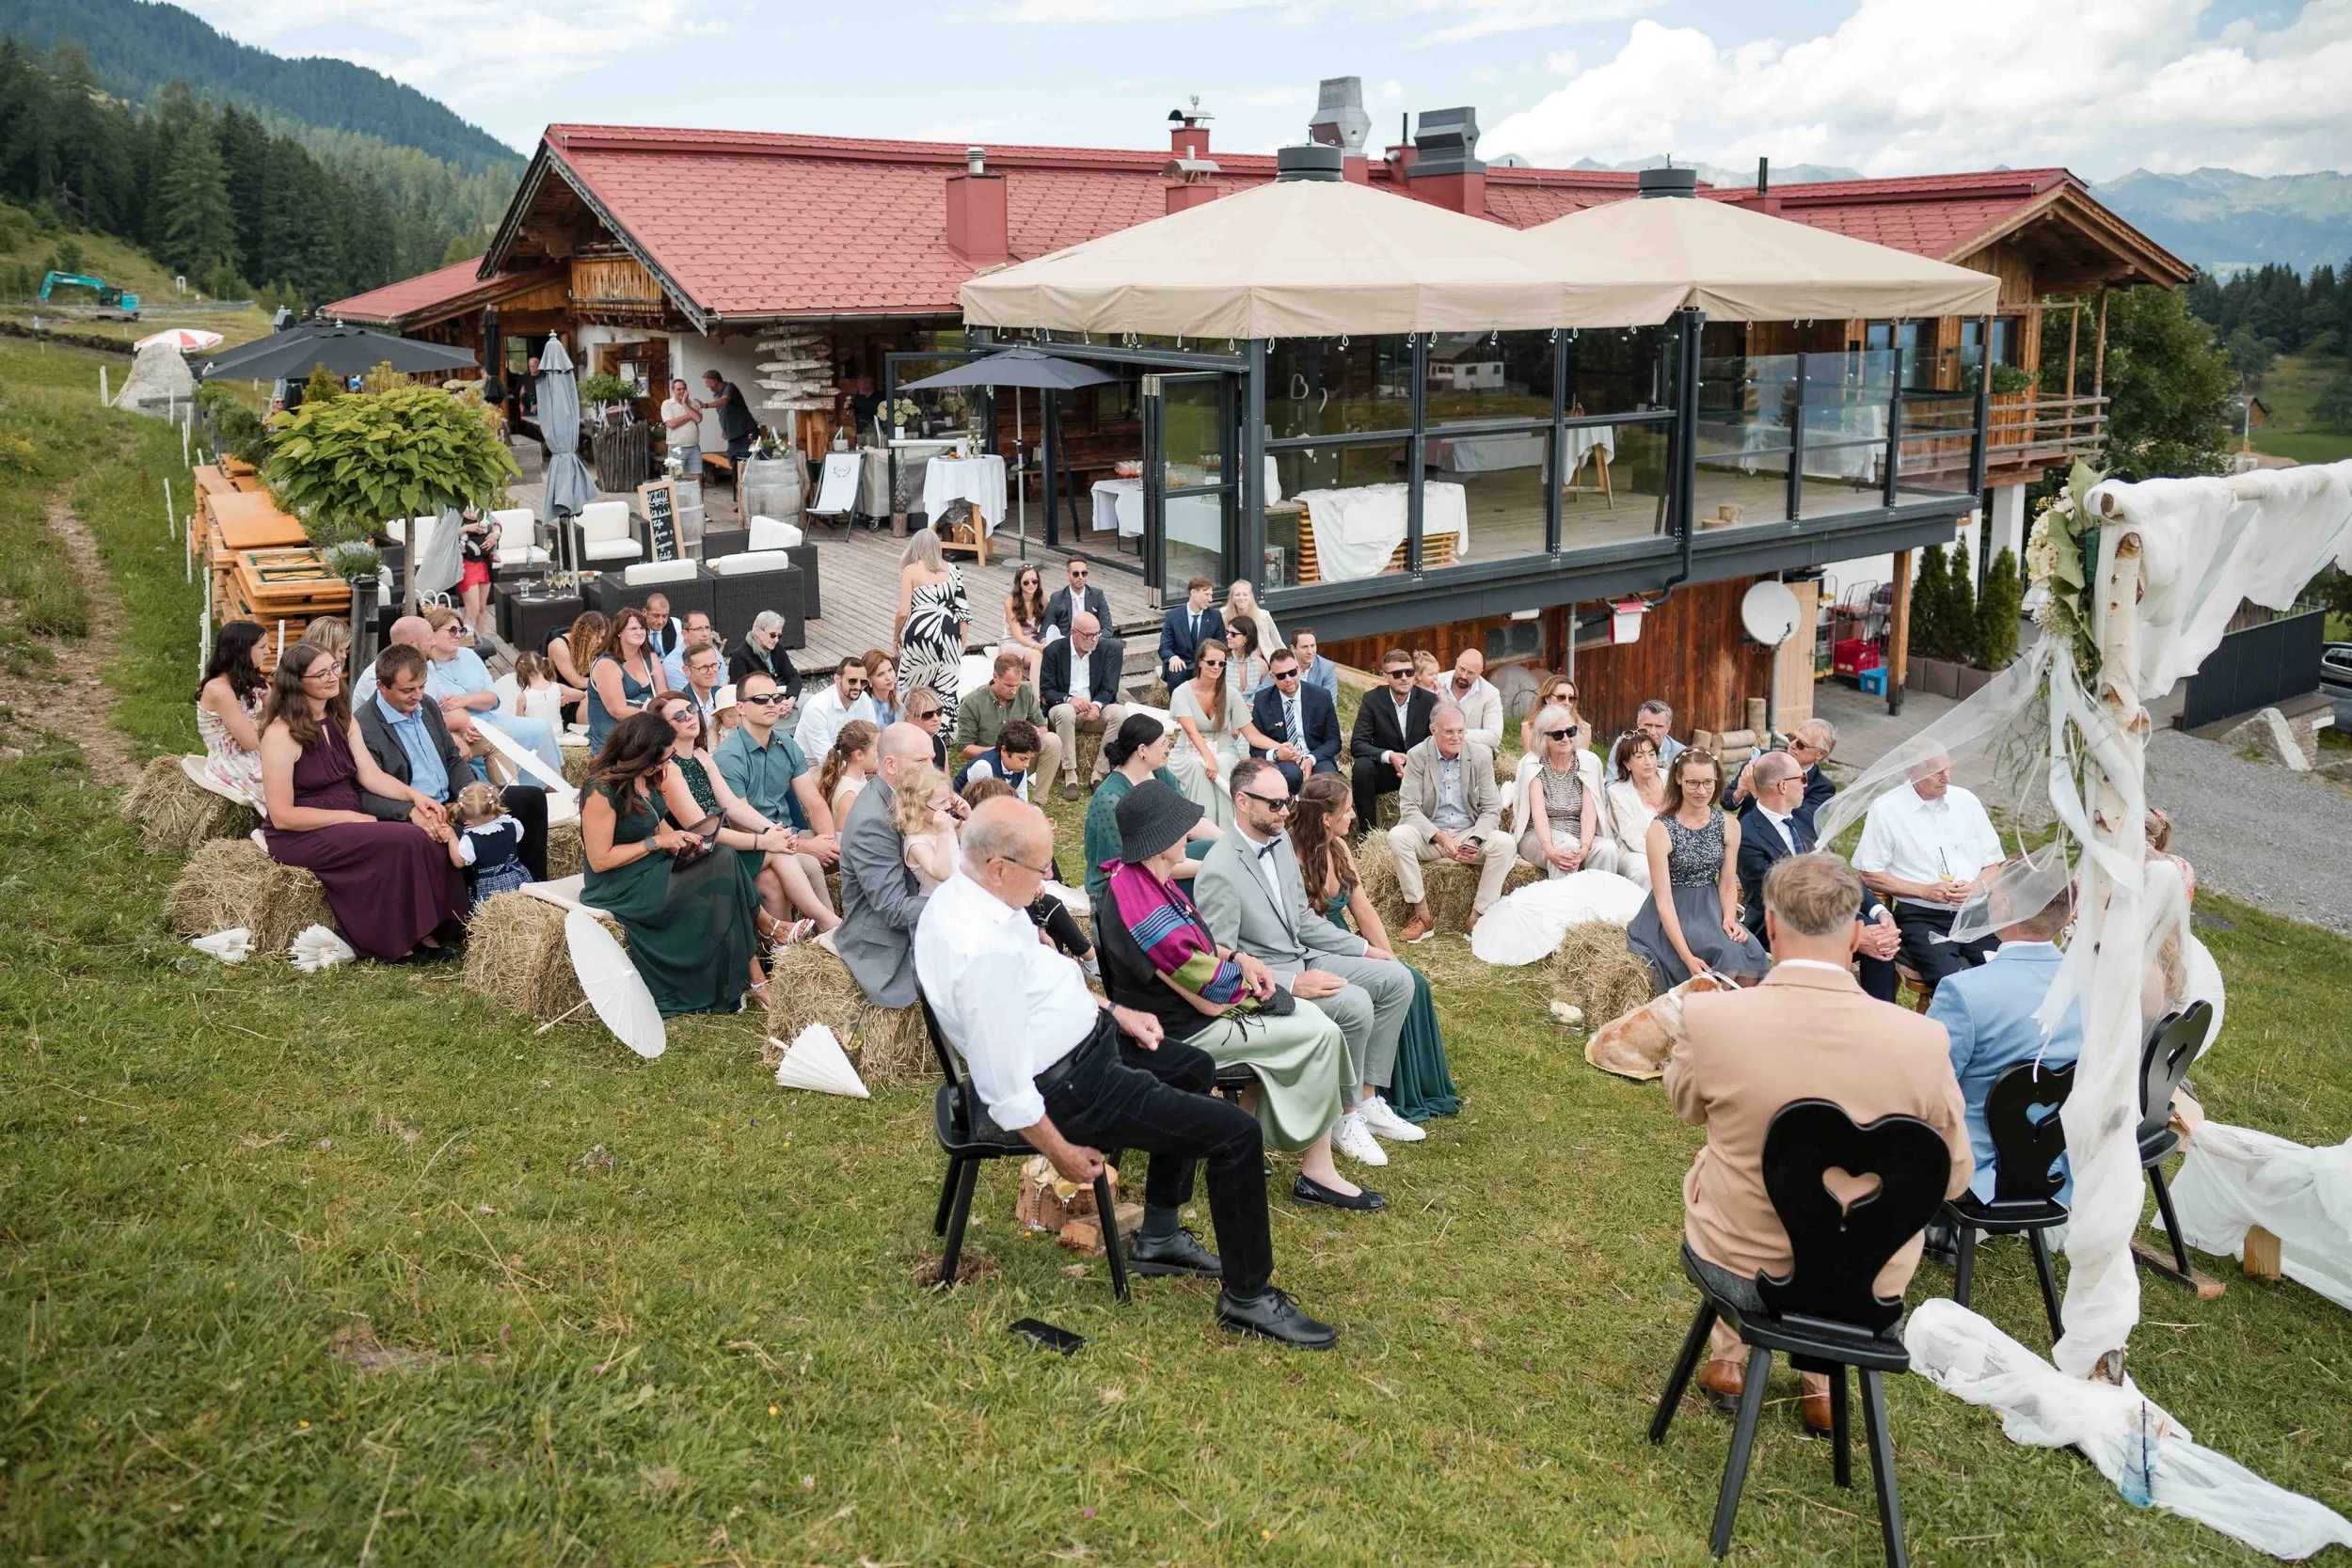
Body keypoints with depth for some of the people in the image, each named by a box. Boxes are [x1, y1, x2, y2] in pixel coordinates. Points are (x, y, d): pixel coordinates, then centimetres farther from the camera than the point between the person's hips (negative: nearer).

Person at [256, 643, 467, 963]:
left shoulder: (343, 719, 11)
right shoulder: (281, 734, -13)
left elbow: (372, 775, 4)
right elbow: (282, 816, -16)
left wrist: (414, 795, -15)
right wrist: (350, 817, -17)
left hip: (349, 819, 7)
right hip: (301, 837, -7)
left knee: (431, 836, -19)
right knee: (405, 841, -27)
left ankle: (427, 932, -15)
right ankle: (395, 941, -15)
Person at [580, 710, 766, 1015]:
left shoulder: (647, 779, 8)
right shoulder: (602, 790, -17)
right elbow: (599, 859, -18)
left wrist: (680, 838, 2)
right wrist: (656, 842, -18)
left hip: (656, 873, 8)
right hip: (622, 889, -8)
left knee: (725, 864, -18)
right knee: (721, 882, -22)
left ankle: (751, 978, -20)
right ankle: (753, 978, -11)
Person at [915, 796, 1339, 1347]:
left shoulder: (966, 891, -2)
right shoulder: (984, 952, -34)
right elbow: (1006, 1094, -29)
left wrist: (1112, 1011, 11)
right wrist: (1064, 1155, -17)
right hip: (1065, 1083, -11)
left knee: (1195, 1069, 29)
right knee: (1237, 1133, -10)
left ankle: (1159, 1237, 36)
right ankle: (1248, 1297, 9)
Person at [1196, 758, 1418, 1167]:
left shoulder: (1280, 840, 4)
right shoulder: (1218, 871, -23)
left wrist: (1363, 948, 9)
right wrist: (1293, 984, -28)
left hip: (1303, 957, 9)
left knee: (1397, 980, 1)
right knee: (1355, 1004, -26)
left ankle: (1365, 1100, 6)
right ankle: (1345, 1116, -6)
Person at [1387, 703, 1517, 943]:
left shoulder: (1481, 756, -1)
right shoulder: (1417, 756, -5)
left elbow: (1492, 809, -2)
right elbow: (1409, 808, -11)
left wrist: (1474, 840, -21)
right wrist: (1440, 838, -26)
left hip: (1470, 834, 1)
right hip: (1429, 835, -1)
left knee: (1503, 842, -28)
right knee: (1397, 836, -31)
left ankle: (1477, 919, -19)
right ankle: (1422, 915, -22)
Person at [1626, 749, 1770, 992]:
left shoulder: (1729, 826, 3)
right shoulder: (1660, 831, -12)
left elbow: (1728, 885, 8)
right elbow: (1663, 900, -15)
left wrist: (1729, 919, -15)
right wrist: (1686, 956, -25)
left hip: (1712, 910, 4)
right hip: (1672, 918, -4)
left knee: (1751, 954, -25)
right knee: (1728, 955, -28)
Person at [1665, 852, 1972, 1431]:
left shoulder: (1710, 1017, -22)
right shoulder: (1921, 1041, -21)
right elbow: (1953, 1179, -5)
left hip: (1734, 1270, 0)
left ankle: (1729, 1361, 44)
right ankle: (1824, 1384, 41)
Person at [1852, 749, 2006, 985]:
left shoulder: (1966, 801, 13)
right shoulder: (1886, 810, 0)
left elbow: (1993, 864, 18)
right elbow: (1868, 874, -1)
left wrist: (1976, 887, -4)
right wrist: (1923, 890, -9)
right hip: (1921, 918, -4)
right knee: (1953, 980, -29)